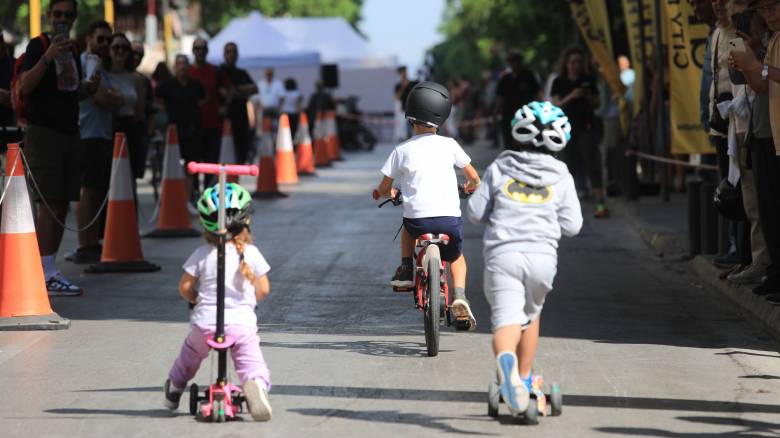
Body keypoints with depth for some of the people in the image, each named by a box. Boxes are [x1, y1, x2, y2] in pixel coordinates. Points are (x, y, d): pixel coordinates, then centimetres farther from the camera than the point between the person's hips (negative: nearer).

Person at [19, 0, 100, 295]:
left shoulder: (72, 50, 18)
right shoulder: (38, 46, -4)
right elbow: (25, 87, -15)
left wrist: (89, 87, 6)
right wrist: (47, 57, -25)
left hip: (69, 132, 8)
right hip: (43, 132, -8)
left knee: (62, 205, 6)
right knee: (48, 204, -12)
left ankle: (47, 269, 12)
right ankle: (47, 274, -15)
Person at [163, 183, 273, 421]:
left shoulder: (202, 254, -1)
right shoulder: (251, 253, 0)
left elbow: (184, 287, 2)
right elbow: (263, 289, 6)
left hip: (205, 323, 1)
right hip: (242, 322, -1)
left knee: (190, 352, 28)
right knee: (251, 362, -4)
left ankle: (174, 388, 44)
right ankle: (256, 384, -37)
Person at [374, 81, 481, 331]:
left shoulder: (402, 150, 1)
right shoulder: (449, 145, 2)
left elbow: (383, 189, 6)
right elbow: (473, 177, 9)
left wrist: (388, 193, 31)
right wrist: (470, 187, 33)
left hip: (418, 220, 0)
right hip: (450, 217, 0)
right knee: (456, 257, 27)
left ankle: (406, 271, 26)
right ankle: (460, 296, 3)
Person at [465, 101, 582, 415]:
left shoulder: (499, 170, 5)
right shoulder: (561, 177, 6)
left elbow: (475, 212, 7)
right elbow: (571, 226, 6)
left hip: (502, 254, -1)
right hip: (542, 256, 1)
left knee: (506, 319, -10)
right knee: (531, 314, 25)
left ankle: (506, 358, -43)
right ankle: (524, 380, 31)